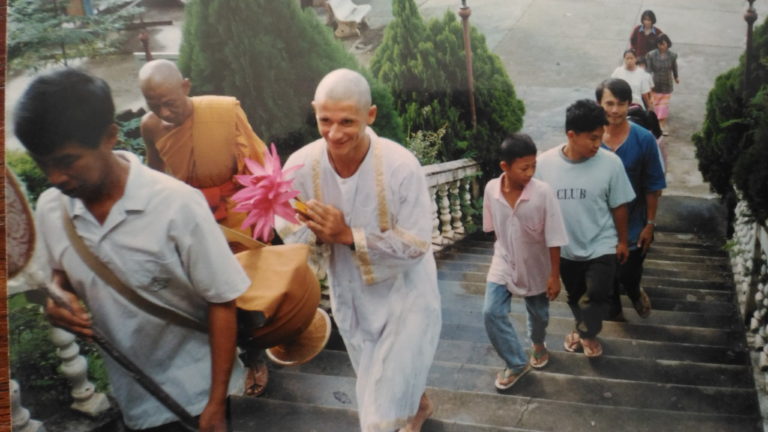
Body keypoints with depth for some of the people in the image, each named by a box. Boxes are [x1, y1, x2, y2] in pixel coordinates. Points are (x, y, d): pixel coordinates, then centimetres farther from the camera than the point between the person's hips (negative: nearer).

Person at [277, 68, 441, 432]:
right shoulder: (300, 166, -19)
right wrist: (317, 235, -31)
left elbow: (415, 245, -26)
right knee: (375, 383, 29)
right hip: (349, 294, 5)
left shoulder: (401, 166, -29)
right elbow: (288, 232, -8)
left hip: (404, 292, -4)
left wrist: (348, 235, -34)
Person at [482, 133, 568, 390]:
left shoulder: (543, 192, -24)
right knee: (492, 312, -10)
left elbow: (554, 238, -17)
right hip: (504, 262, 2)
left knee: (538, 313, 19)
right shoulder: (491, 189, -16)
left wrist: (554, 275, -13)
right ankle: (517, 363, 10)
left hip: (535, 265, -1)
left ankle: (538, 345, 53)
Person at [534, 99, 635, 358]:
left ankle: (587, 333, 24)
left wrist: (622, 241, 4)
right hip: (565, 247, 2)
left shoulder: (610, 163, -17)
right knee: (575, 296, 20)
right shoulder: (544, 163, -16)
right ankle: (582, 329, 49)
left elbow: (619, 206, -5)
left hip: (601, 245, -2)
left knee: (597, 294, -7)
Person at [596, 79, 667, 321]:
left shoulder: (644, 140, -16)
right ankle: (613, 314, 46)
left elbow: (653, 186, -7)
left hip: (632, 225, -1)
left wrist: (650, 224, -5)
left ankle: (635, 293, 51)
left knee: (628, 275, 15)